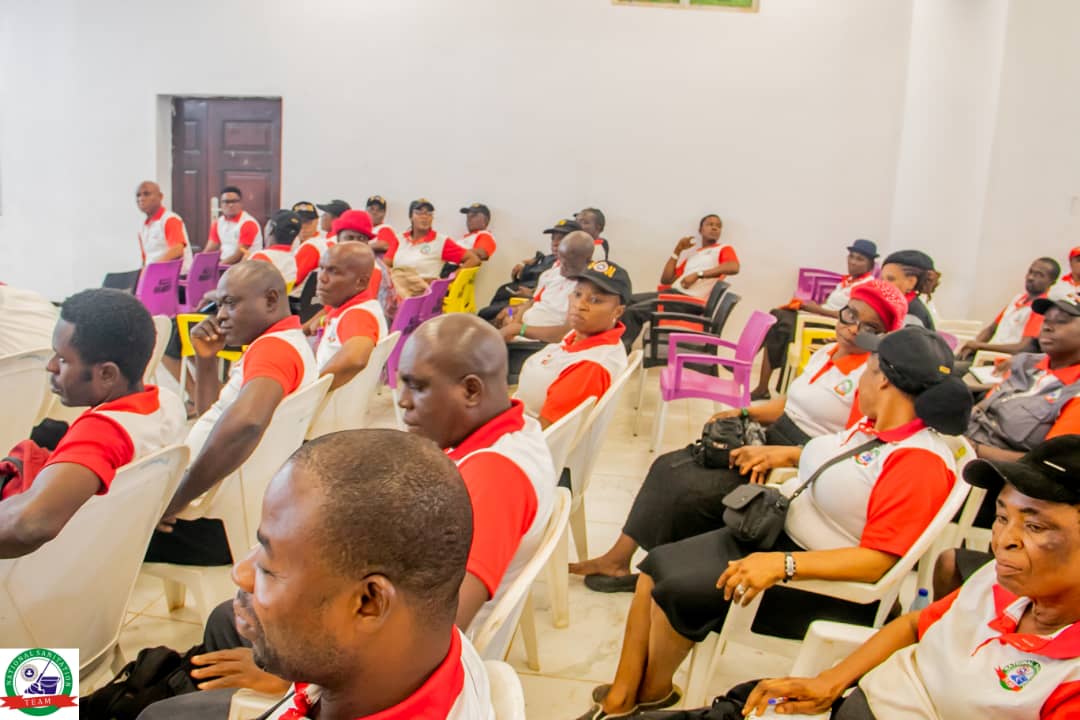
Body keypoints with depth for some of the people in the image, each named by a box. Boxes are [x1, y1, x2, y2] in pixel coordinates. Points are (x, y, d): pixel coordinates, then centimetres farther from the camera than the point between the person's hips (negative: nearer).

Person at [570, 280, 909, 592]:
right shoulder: (827, 352, 10)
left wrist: (777, 454, -30)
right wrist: (745, 413, 5)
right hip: (769, 443, 9)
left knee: (687, 491, -19)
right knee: (668, 467, -3)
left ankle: (619, 561, 2)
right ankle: (617, 558, 1)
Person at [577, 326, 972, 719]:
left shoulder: (921, 462, -23)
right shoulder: (876, 424, 5)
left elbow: (878, 560, -27)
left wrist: (782, 565, -34)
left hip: (827, 582, -9)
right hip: (778, 532, 9)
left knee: (677, 590, -18)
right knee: (657, 566, -3)